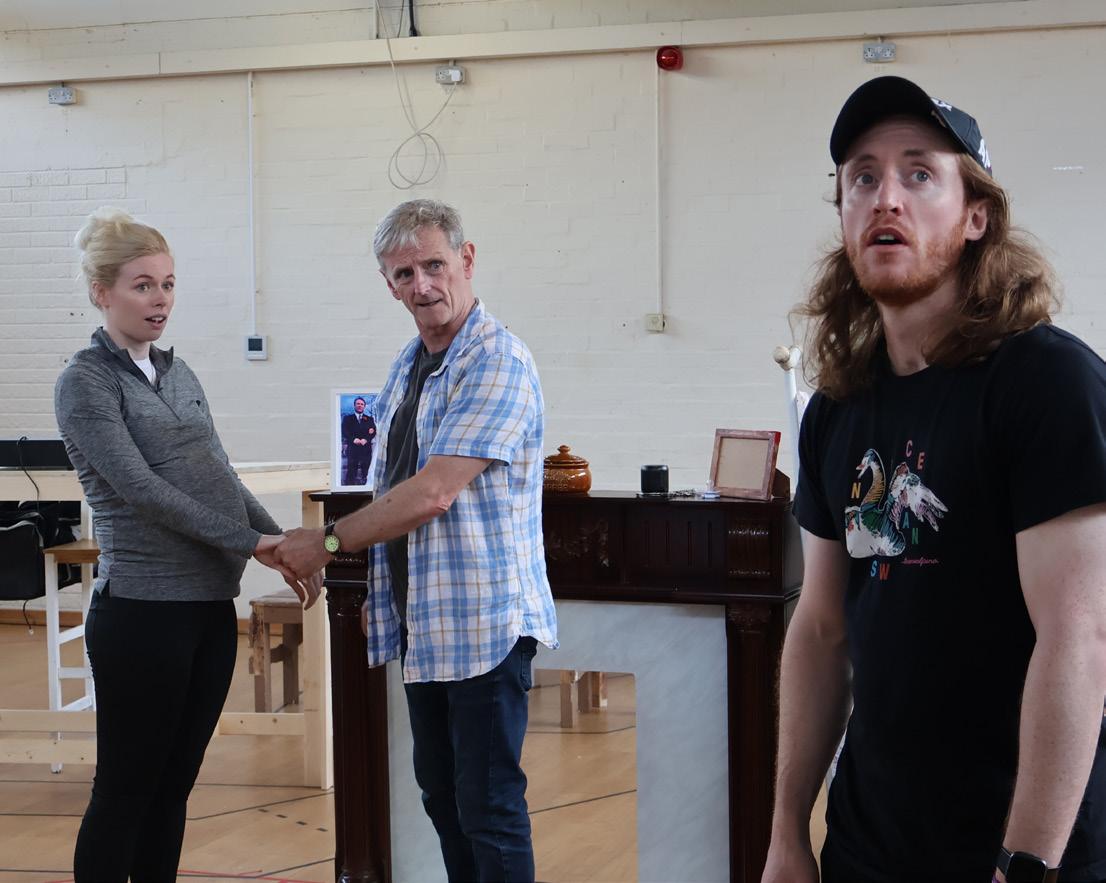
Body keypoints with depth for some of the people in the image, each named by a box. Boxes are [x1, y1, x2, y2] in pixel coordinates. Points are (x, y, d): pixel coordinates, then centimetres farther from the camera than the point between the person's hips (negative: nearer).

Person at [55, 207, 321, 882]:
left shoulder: (179, 375, 15)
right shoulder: (86, 383, -6)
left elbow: (222, 476, 16)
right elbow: (142, 488, -15)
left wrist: (283, 544, 3)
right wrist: (250, 541, -17)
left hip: (211, 605, 7)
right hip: (143, 610, -7)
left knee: (174, 787, 12)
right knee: (126, 792, 1)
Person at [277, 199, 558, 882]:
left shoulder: (498, 364, -15)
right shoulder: (408, 368, 14)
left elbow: (432, 494, -22)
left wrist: (328, 542, -12)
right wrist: (380, 591, 14)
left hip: (484, 621, -9)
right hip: (422, 622, 9)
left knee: (489, 806, -4)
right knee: (441, 794, 16)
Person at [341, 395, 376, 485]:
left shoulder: (369, 419, 17)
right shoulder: (348, 418, 12)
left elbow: (373, 432, 4)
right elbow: (344, 432, 0)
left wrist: (366, 439, -14)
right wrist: (353, 439, -16)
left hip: (366, 448, 2)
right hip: (352, 448, -2)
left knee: (365, 473, -1)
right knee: (351, 471, -6)